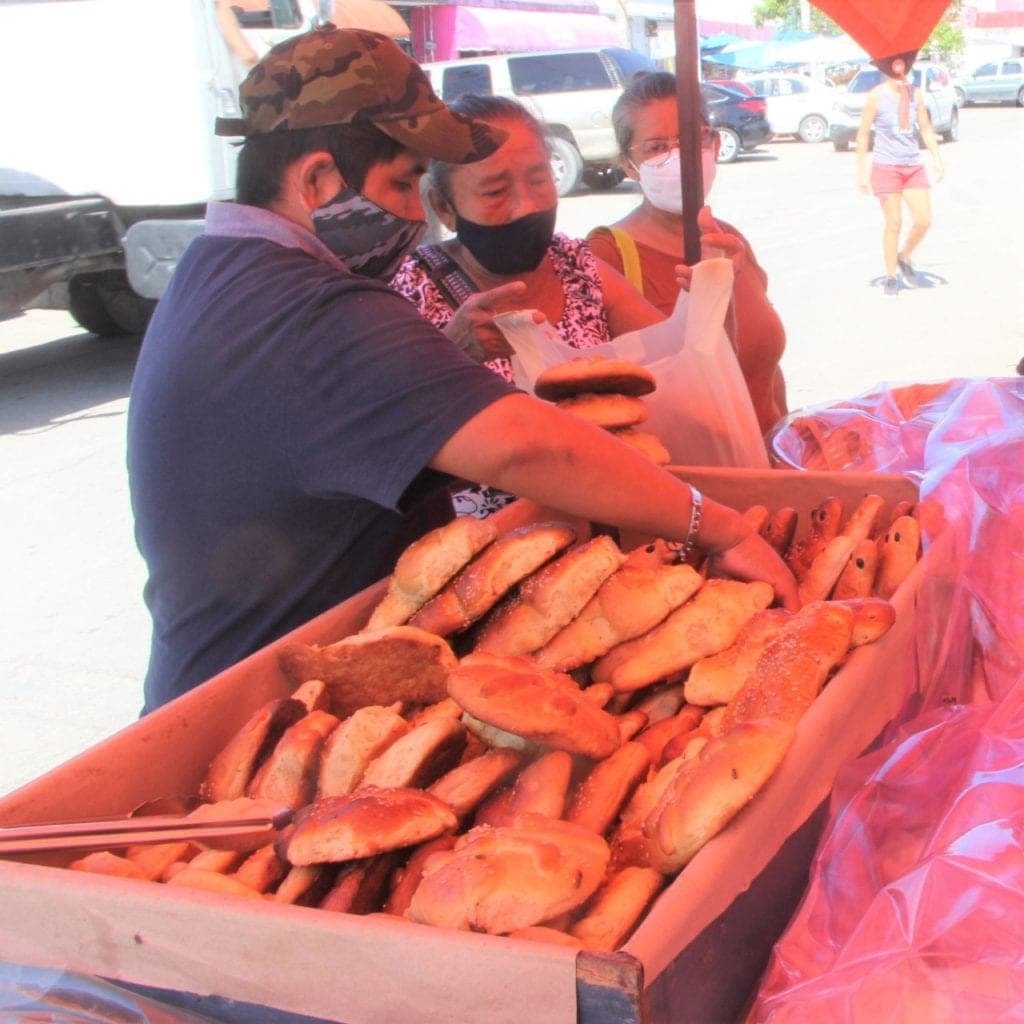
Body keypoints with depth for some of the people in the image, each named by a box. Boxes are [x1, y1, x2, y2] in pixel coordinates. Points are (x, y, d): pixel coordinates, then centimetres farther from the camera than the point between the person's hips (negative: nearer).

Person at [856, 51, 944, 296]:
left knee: (923, 221, -3)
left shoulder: (916, 93, 7)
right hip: (886, 166, -4)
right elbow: (863, 134, -3)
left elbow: (926, 130, 13)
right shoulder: (876, 96, -5)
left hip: (914, 166, 4)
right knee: (893, 224, -3)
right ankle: (891, 276, 11)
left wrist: (937, 159, 4)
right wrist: (862, 172, -5)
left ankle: (904, 257, 23)